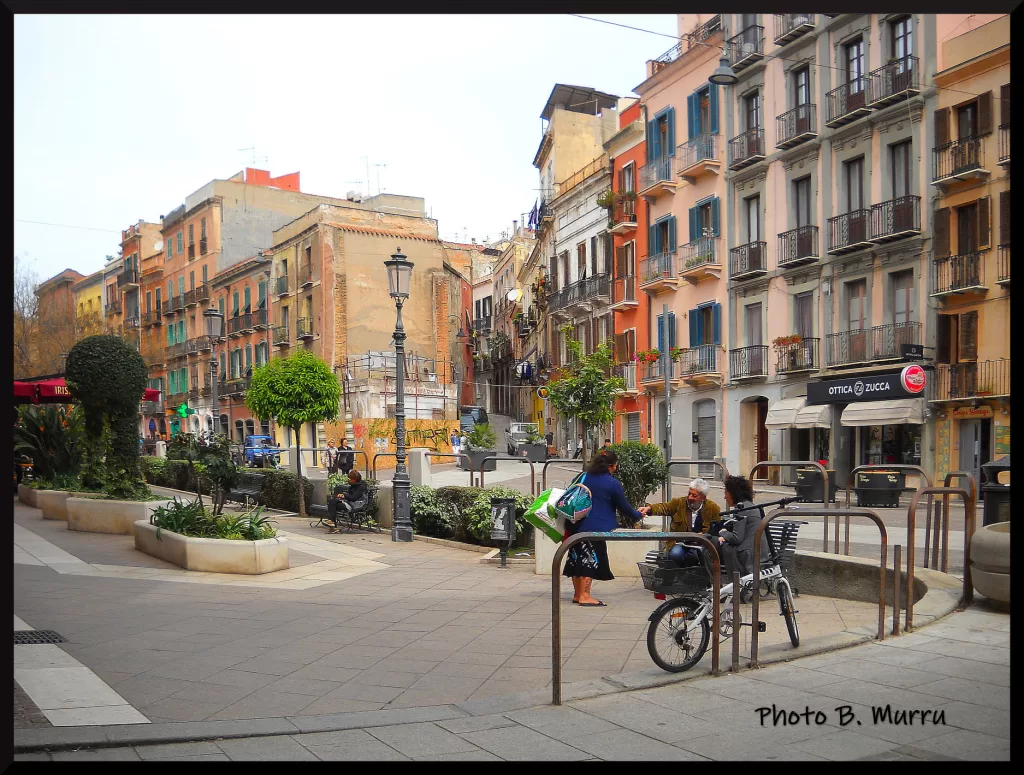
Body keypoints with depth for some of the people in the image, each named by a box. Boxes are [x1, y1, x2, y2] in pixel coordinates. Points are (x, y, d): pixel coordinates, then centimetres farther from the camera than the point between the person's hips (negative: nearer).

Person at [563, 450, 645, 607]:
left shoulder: (582, 478, 9)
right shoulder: (613, 484, -7)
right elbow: (624, 506, 1)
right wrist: (638, 516, 20)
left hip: (576, 526, 7)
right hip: (596, 528, -7)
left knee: (577, 558, 13)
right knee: (591, 559, 0)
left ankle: (577, 594, 21)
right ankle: (584, 596, -1)